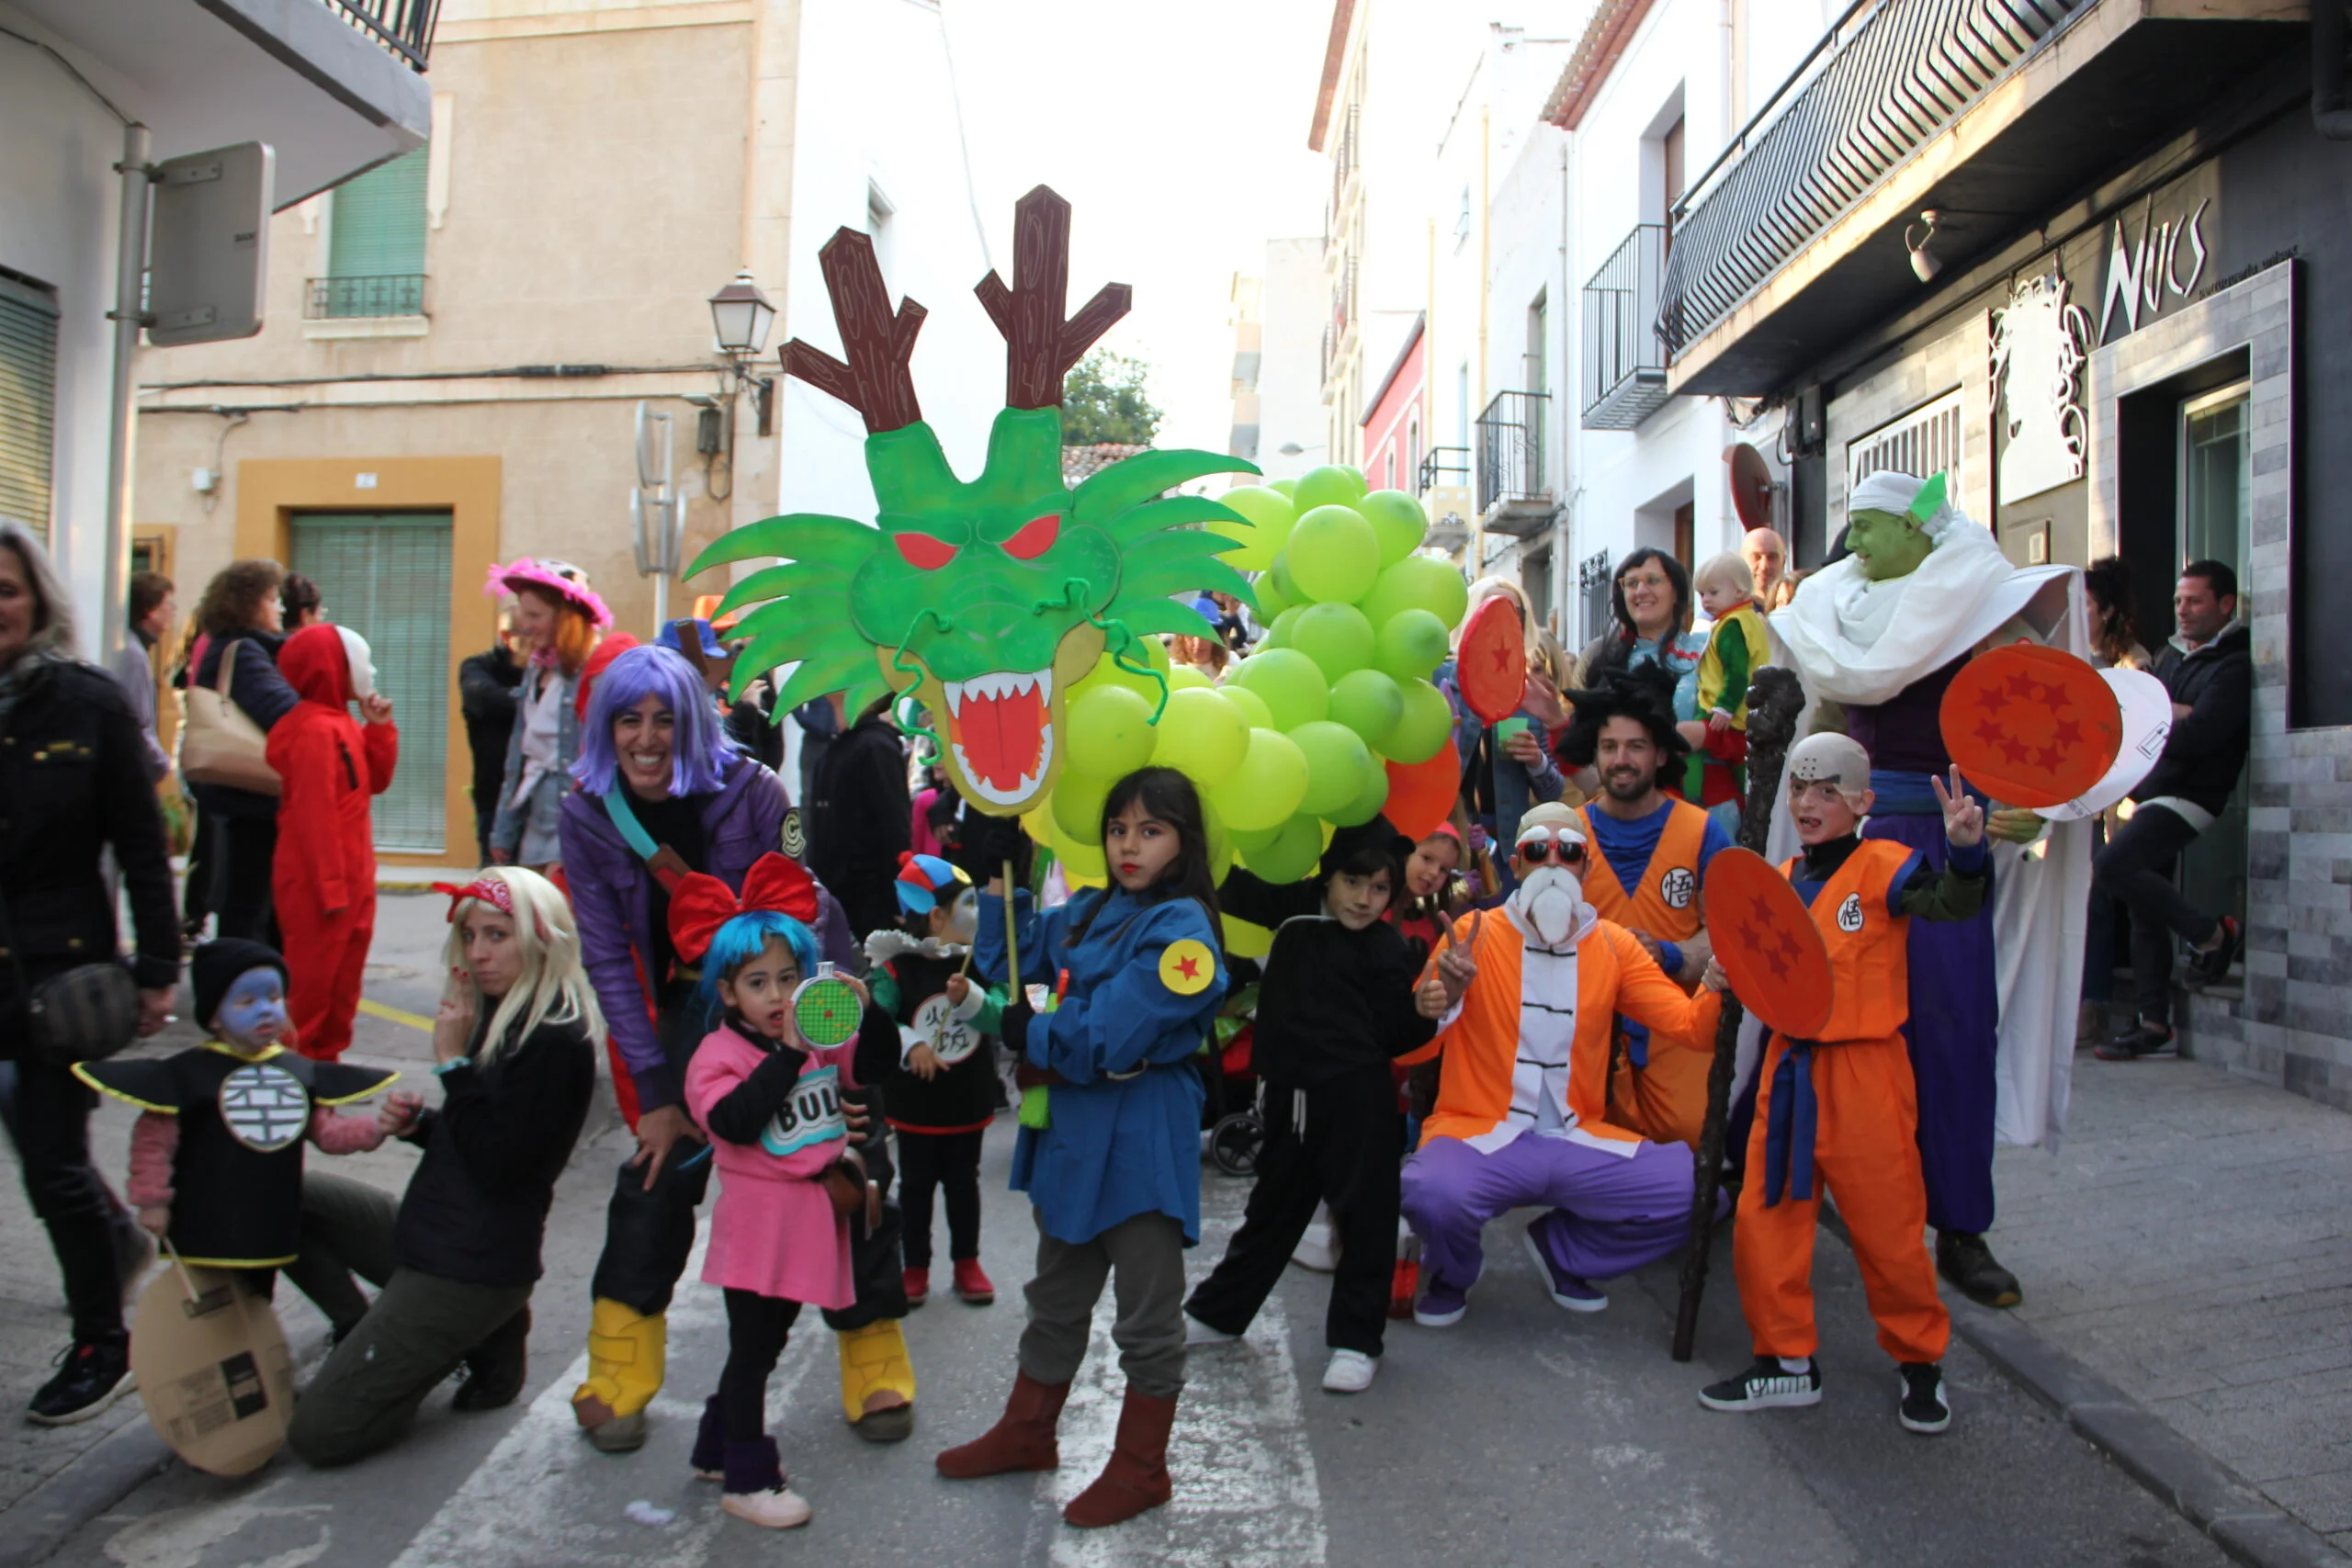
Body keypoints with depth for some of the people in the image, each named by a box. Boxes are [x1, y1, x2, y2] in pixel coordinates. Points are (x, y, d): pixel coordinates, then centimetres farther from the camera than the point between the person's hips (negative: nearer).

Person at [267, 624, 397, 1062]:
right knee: (310, 982, -1)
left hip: (349, 881, 10)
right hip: (320, 884, -10)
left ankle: (325, 1060, 25)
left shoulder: (342, 725, 12)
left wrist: (379, 728, 3)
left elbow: (376, 781, 14)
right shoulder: (316, 731, -17)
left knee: (342, 981, 16)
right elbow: (314, 816, -21)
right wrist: (331, 887, -20)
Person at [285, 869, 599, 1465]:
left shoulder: (556, 1042, -21)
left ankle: (481, 1341, 7)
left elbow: (497, 1166, -24)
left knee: (317, 1434, -7)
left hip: (471, 1270, -9)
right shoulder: (501, 1016, 8)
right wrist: (417, 1122, -2)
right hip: (427, 1232, 9)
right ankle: (365, 1335, 11)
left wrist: (453, 1061, -21)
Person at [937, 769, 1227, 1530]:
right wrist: (1001, 874, 4)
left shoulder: (1181, 928, -18)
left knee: (1147, 1317, 9)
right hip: (1072, 1130, 8)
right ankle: (1028, 1432, 40)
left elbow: (1106, 1038, -24)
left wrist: (1029, 1034, -10)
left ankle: (1140, 1468, 25)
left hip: (1141, 1140, -8)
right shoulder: (1089, 913, 6)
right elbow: (1005, 961, 13)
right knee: (1056, 1296, 23)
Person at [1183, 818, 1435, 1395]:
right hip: (1291, 1093, 5)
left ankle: (1355, 1340, 18)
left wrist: (1430, 1009, -24)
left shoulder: (1388, 951, -7)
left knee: (1365, 1214, 3)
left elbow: (1396, 1038, -9)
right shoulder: (1295, 909, 4)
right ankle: (1217, 1312, 35)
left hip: (1359, 1100, -5)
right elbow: (1232, 889, 10)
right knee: (1273, 1207, 20)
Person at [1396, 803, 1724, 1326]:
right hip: (1479, 1132, -4)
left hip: (1578, 1141, 4)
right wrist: (1436, 1004, -29)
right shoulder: (1475, 934, -4)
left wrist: (1717, 990, -20)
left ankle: (1561, 1250, 13)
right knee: (1435, 1195, -36)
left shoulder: (1614, 945, 7)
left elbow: (1687, 1024, 2)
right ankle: (1452, 1271, 5)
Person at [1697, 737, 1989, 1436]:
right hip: (1788, 1071, 6)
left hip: (1863, 1071, -6)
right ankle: (1787, 1361, 22)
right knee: (1765, 1217, 7)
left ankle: (1921, 1361, 26)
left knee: (1887, 1225, 4)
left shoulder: (1882, 867, -9)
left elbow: (1951, 901, -27)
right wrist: (1728, 976, -2)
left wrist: (1966, 847, -45)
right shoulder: (1779, 883, 11)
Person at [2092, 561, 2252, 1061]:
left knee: (2112, 866, -26)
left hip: (2189, 796, -8)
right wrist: (2175, 714, -8)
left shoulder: (2235, 665, -9)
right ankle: (2155, 1027, 13)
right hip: (2154, 794, 9)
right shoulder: (2174, 655, 19)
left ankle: (2213, 934, -6)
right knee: (2145, 910, 8)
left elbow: (2198, 735, -21)